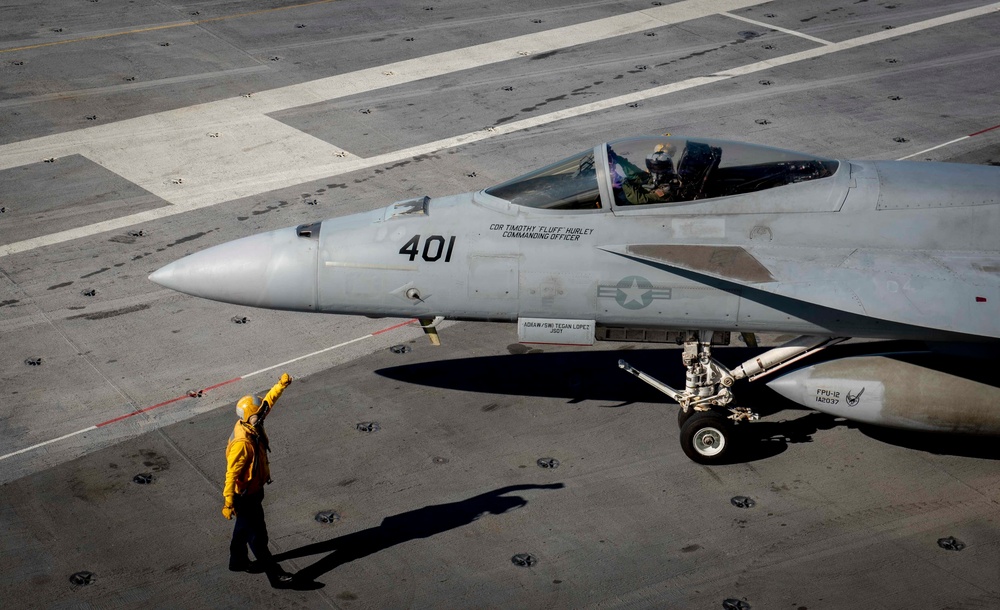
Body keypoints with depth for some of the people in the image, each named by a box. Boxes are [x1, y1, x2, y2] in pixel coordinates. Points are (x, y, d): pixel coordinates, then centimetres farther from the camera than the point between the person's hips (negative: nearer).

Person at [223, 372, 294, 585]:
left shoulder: (253, 426, -9)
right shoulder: (242, 443, -34)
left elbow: (267, 401, 8)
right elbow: (232, 474, -30)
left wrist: (281, 385, -2)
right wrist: (228, 503, -27)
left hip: (255, 489, 9)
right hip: (245, 495, -9)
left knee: (244, 527, 26)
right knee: (258, 534, 3)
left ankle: (238, 561, 45)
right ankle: (274, 573, 11)